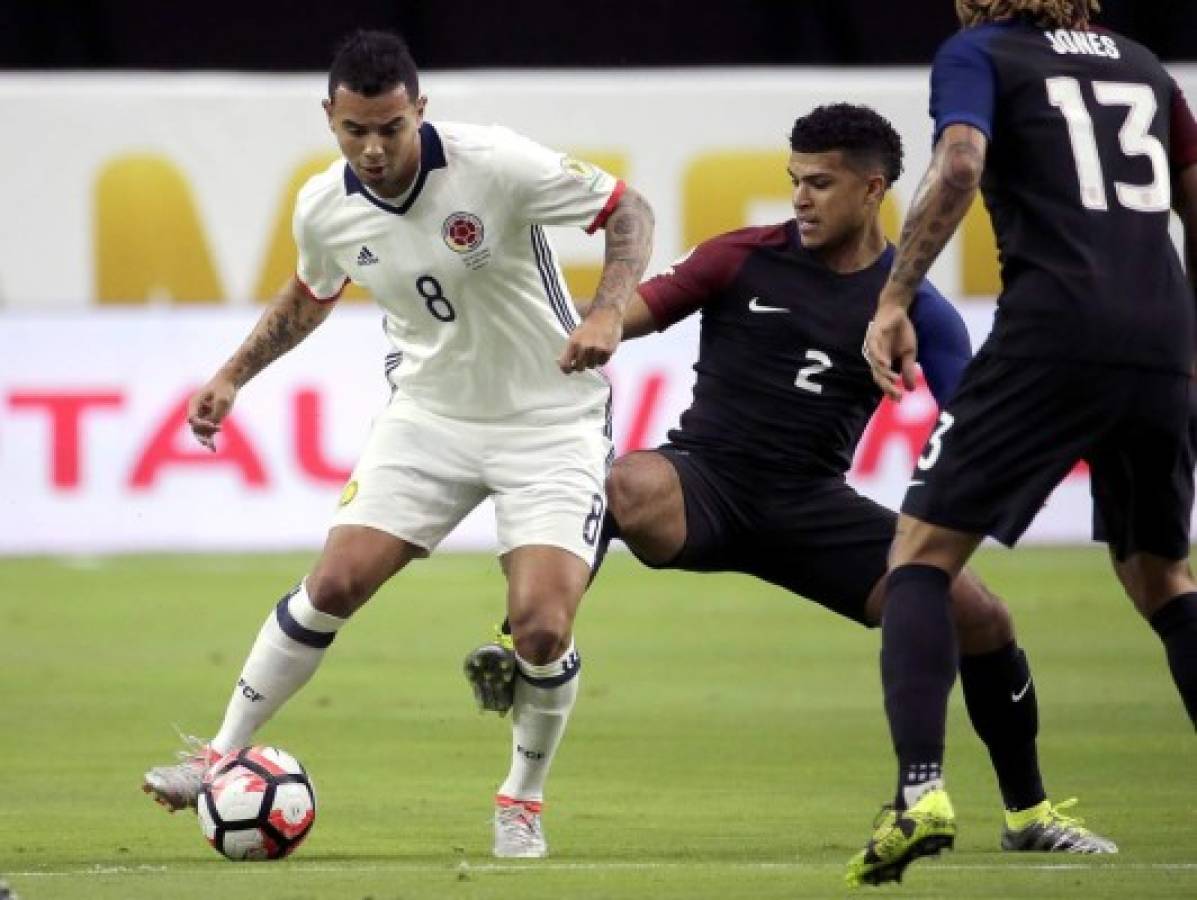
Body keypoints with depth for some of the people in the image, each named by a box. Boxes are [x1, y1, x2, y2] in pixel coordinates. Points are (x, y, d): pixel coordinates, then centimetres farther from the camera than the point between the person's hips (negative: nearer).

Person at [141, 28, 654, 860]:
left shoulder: (495, 165, -23)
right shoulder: (325, 209, -8)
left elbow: (628, 211, -13)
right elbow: (312, 292, 17)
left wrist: (610, 311, -28)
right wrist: (232, 378, 11)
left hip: (550, 420, -4)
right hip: (430, 412, 4)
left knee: (543, 628, -16)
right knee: (335, 584, -7)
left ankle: (523, 802, 10)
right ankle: (221, 757, 10)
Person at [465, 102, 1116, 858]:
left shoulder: (914, 306, 2)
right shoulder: (744, 260, -1)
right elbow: (633, 312, -2)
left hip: (809, 509, 2)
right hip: (704, 484, -2)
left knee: (981, 617, -8)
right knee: (630, 486, -40)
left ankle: (1029, 814, 13)